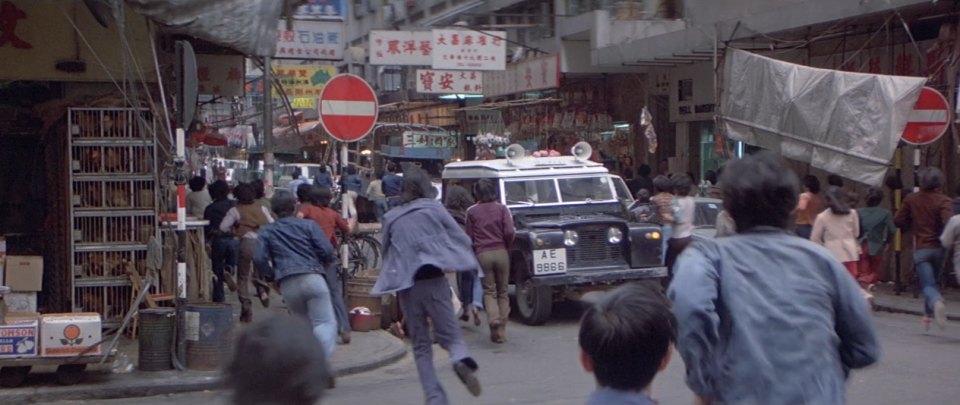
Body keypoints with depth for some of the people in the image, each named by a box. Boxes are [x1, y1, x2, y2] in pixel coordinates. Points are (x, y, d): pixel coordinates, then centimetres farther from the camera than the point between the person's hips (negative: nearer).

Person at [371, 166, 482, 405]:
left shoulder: (391, 218, 11)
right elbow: (461, 239, 2)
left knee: (421, 345, 11)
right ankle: (461, 359, -27)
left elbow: (387, 253, 18)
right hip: (434, 280, -2)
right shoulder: (433, 208, 4)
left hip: (405, 286, 2)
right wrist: (471, 264, 13)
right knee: (449, 333, 6)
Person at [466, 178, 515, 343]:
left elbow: (469, 237, 2)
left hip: (482, 254, -1)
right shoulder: (502, 208, 1)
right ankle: (502, 329, 7)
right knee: (502, 291, 10)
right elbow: (509, 232, -7)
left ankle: (494, 319, -19)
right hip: (501, 252, 1)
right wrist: (507, 247, 10)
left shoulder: (471, 211, 1)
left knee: (489, 291, 6)